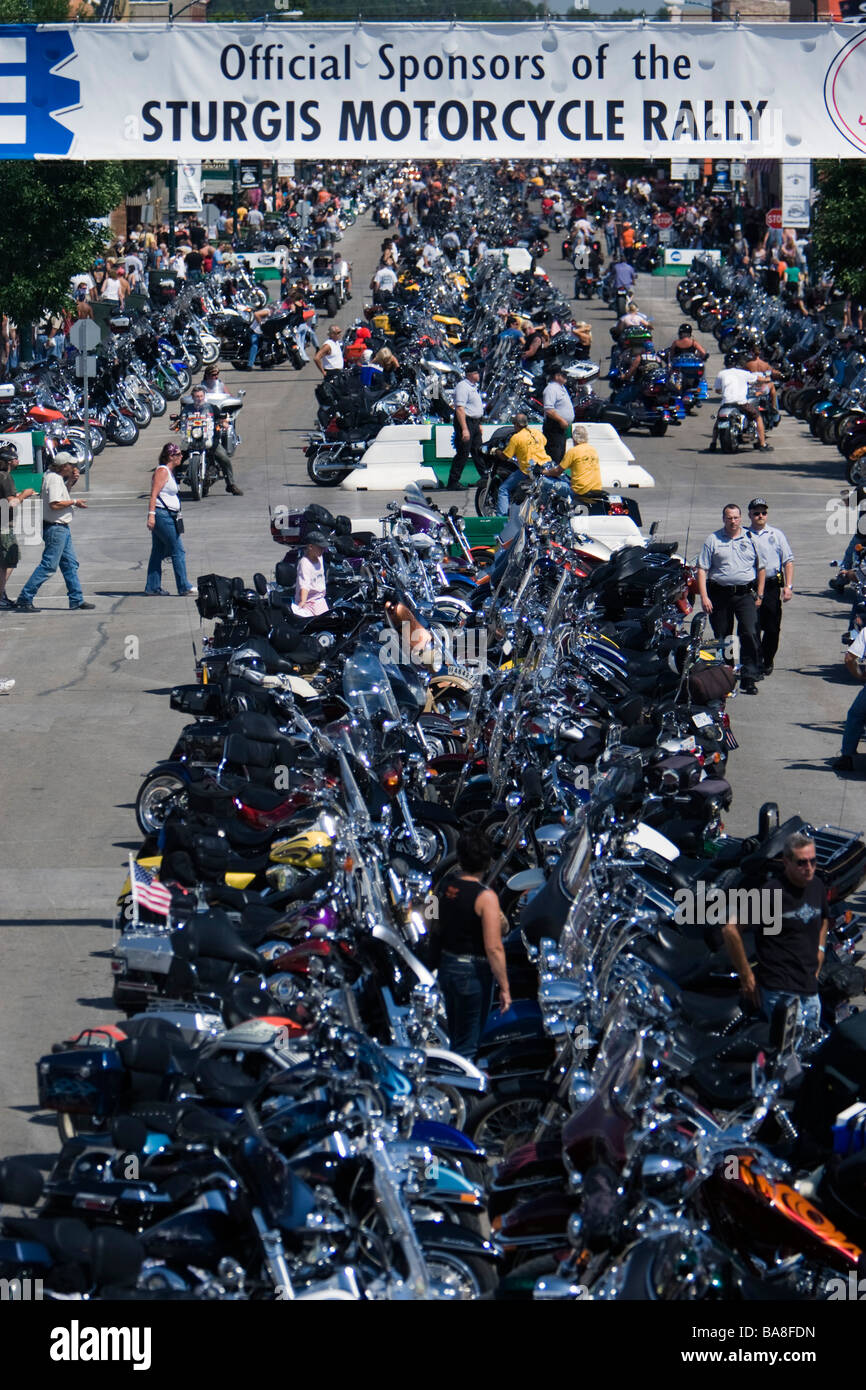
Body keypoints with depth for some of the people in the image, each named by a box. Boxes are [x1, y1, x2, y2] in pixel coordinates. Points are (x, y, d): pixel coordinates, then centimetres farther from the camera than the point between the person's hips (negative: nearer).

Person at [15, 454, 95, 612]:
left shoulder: (57, 477, 12)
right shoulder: (53, 479, -18)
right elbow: (55, 504, -27)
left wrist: (71, 481, 14)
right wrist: (74, 502, -15)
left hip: (62, 528, 11)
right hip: (55, 528, -11)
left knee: (71, 564, 14)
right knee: (48, 566, -9)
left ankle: (76, 600, 19)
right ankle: (24, 599, -8)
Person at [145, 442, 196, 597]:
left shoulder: (169, 472, 18)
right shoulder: (162, 471, -12)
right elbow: (154, 493, -20)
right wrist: (151, 514, -27)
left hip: (167, 515, 10)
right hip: (162, 515, -10)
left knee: (158, 552, 10)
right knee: (178, 551, -7)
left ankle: (153, 587, 11)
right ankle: (184, 587, -4)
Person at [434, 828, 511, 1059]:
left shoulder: (446, 883, -3)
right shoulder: (485, 897, -22)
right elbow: (493, 948, -23)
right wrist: (504, 988, -16)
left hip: (446, 967, 7)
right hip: (473, 972, -7)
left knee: (456, 1037, 23)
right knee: (467, 1046, 4)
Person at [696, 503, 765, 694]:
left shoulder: (750, 539, 9)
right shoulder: (713, 539, 5)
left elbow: (761, 569, 16)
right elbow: (702, 569, 1)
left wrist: (759, 594, 8)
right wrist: (704, 596, -8)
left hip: (745, 594, 0)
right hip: (719, 594, 0)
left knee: (750, 634, -12)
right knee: (721, 637, 6)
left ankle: (749, 678, -12)